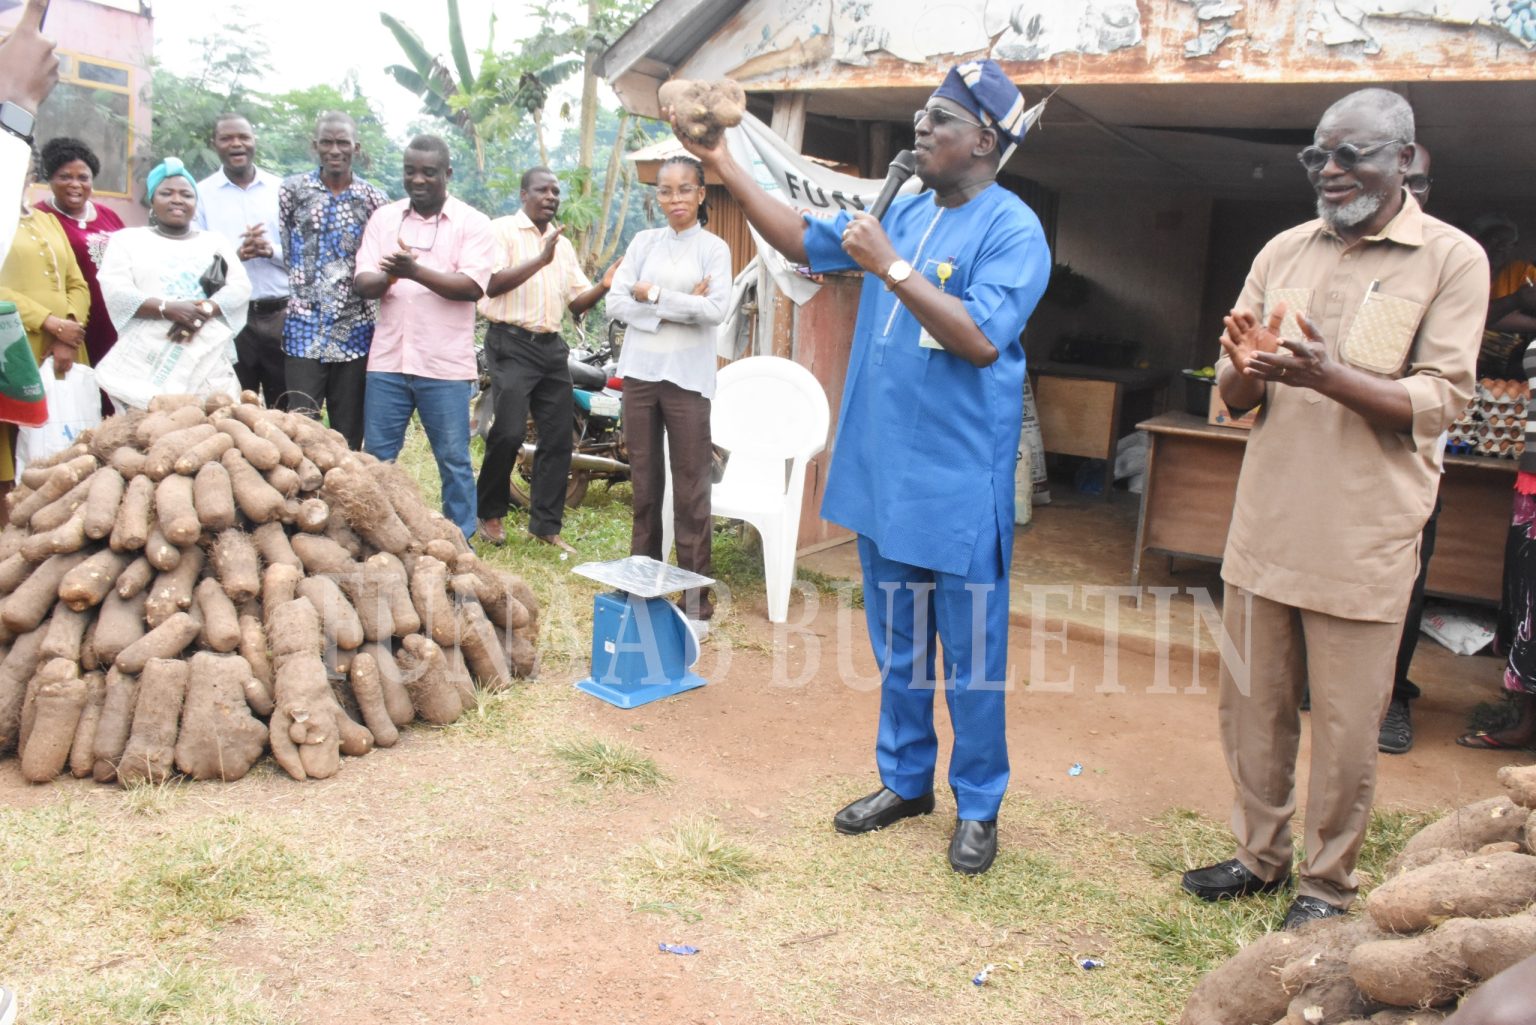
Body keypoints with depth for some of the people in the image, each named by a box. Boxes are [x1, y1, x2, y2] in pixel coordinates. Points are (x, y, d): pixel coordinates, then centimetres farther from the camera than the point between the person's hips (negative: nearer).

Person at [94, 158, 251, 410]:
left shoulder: (217, 241, 21)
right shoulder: (128, 239, 14)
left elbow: (240, 286, 6)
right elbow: (114, 290, -1)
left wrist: (204, 311, -13)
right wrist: (168, 309, -16)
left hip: (209, 363, 2)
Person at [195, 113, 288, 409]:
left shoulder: (282, 189, 9)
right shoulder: (201, 194, 5)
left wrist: (271, 250, -13)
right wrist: (235, 254, -18)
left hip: (282, 314, 1)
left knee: (287, 409, 6)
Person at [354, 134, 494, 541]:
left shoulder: (472, 223, 0)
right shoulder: (383, 218, 10)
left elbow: (473, 287, -13)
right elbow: (362, 283, 4)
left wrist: (416, 271, -26)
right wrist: (386, 277, -19)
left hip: (445, 364, -3)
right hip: (387, 360, 3)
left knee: (454, 461, 5)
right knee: (376, 458, 10)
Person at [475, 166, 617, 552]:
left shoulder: (563, 244, 19)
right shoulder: (502, 230, 0)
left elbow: (577, 302, 16)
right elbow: (493, 284, -15)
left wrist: (604, 285, -3)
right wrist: (541, 260, -21)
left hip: (552, 347, 7)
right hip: (512, 343, -6)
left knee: (558, 439, 4)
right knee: (509, 433, -14)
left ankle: (546, 523, 12)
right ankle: (489, 512, 6)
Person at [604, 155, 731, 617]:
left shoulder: (713, 248, 2)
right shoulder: (644, 242, 10)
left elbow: (716, 309, -12)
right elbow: (616, 302, 0)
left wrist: (655, 295, -9)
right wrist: (680, 307, -9)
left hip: (687, 376, -3)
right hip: (640, 370, 3)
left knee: (691, 487, -4)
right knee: (644, 479, 9)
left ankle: (695, 588, 2)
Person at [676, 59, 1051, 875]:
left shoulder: (1012, 229, -11)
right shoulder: (903, 212, 11)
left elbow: (984, 339, -23)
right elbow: (804, 241, 20)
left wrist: (892, 267, -22)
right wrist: (729, 174, 13)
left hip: (960, 486, -7)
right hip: (883, 472, 7)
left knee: (971, 656, 5)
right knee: (896, 647, 18)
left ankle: (978, 807, 21)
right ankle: (905, 781, 34)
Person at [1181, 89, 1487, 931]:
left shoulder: (1452, 259, -3)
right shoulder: (1283, 252, 9)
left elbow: (1440, 401, -10)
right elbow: (1233, 394, 10)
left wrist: (1328, 375, -24)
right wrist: (1248, 370, -14)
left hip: (1363, 538, -4)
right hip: (1266, 525, 4)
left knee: (1347, 721, 4)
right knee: (1252, 703, 13)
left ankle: (1328, 880, 22)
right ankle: (1259, 854, 31)